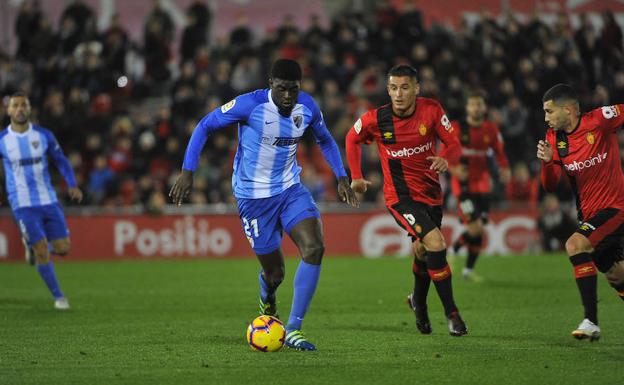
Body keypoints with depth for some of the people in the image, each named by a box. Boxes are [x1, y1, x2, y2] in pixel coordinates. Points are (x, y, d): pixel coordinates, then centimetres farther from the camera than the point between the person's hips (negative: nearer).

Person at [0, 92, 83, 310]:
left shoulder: (44, 135, 0)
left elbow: (61, 161, 10)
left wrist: (72, 185, -2)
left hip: (48, 200, 3)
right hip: (23, 205, -3)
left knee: (62, 249, 1)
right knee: (42, 252, -8)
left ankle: (32, 245, 33)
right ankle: (58, 296, 8)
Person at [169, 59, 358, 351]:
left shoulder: (307, 107, -5)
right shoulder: (250, 105, -20)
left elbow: (325, 140, 15)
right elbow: (204, 127, -9)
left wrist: (342, 178, 6)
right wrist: (188, 171, -16)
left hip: (291, 188, 4)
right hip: (253, 197, -4)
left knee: (314, 248, -21)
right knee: (274, 273, 1)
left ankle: (293, 330, -14)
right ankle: (267, 299, 44)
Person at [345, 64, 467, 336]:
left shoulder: (431, 110, -10)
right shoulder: (375, 119, -13)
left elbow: (454, 145, -6)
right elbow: (352, 139, 8)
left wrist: (446, 158, -28)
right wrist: (356, 177, 6)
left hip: (431, 192, 4)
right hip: (401, 196, -4)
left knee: (423, 250, 18)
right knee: (435, 243, -22)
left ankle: (418, 302, 49)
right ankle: (451, 313, -13)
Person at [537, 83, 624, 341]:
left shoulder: (600, 120, -16)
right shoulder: (553, 139, 1)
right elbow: (550, 187, 0)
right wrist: (547, 162, -17)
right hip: (588, 212, 7)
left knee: (575, 245, -27)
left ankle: (591, 321, -26)